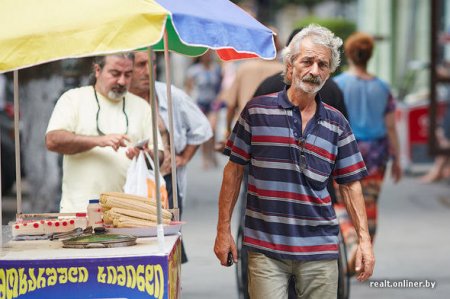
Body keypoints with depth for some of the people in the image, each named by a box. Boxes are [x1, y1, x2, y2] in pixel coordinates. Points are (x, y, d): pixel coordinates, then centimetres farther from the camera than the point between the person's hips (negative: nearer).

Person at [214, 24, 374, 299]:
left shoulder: (337, 124, 7)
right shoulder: (257, 111, 0)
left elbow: (351, 184, 9)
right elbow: (234, 170, 4)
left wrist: (364, 240, 0)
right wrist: (224, 230, 2)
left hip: (321, 248, 3)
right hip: (265, 247, -2)